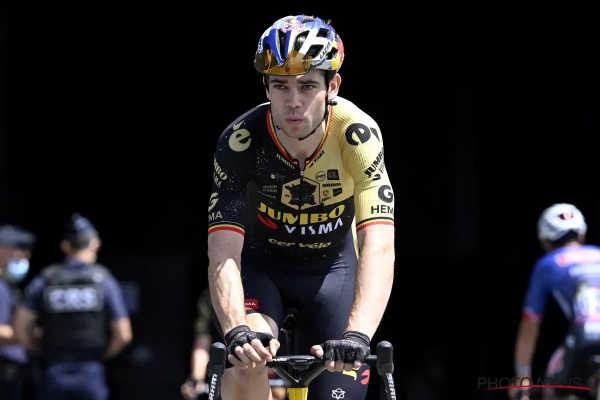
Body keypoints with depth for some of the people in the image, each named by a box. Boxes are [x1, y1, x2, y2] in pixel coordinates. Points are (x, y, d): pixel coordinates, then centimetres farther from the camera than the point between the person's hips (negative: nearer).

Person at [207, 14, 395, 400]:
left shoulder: (358, 134, -31)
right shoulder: (241, 141, -30)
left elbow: (379, 246, -39)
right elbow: (223, 255, -34)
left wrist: (357, 335, -54)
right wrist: (237, 331, -53)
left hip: (332, 266, 1)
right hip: (260, 263, -1)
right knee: (245, 361, -31)